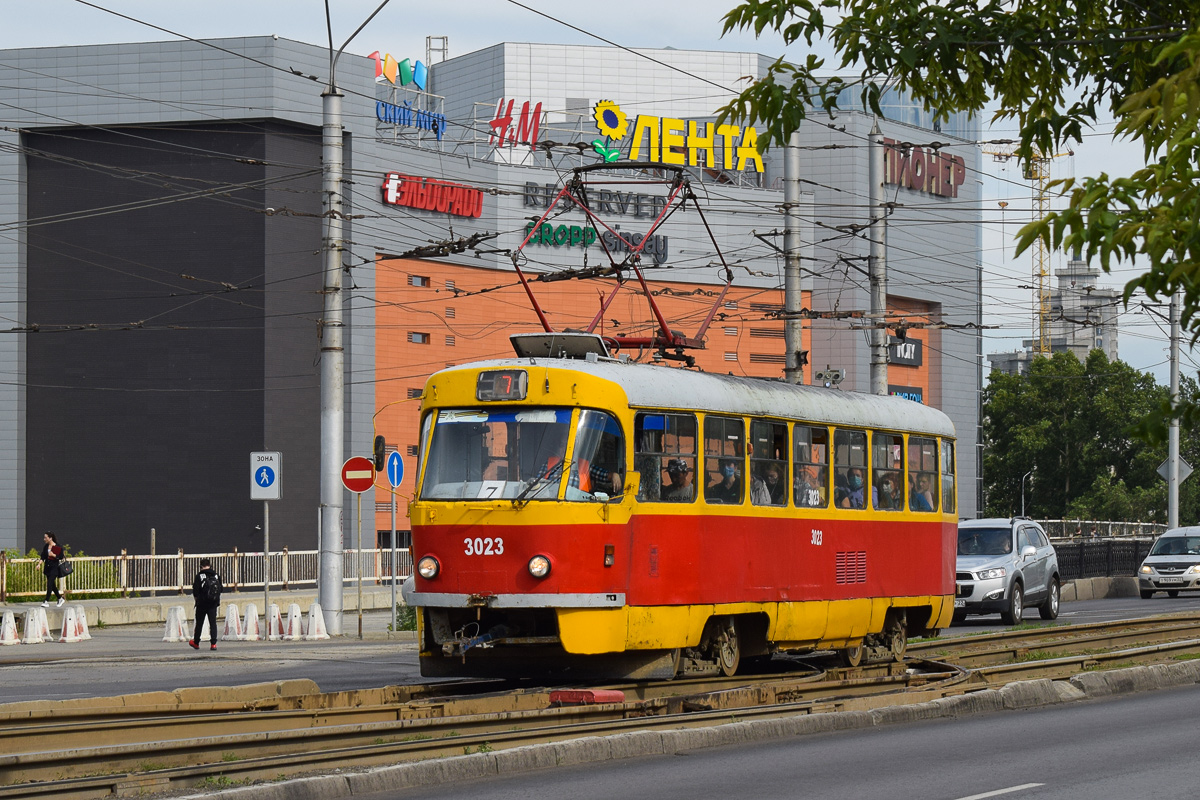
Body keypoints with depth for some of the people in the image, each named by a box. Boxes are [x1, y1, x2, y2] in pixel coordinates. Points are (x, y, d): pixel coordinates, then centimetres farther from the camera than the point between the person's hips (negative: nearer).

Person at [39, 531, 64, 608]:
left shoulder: (57, 547, -8)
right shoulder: (45, 547, 9)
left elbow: (61, 557, -7)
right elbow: (43, 556, 11)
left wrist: (53, 555, -19)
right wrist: (40, 564, -3)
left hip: (54, 567, -7)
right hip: (47, 567, 7)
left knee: (50, 584, -14)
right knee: (52, 585, 12)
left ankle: (46, 602, -15)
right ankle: (60, 599, 29)